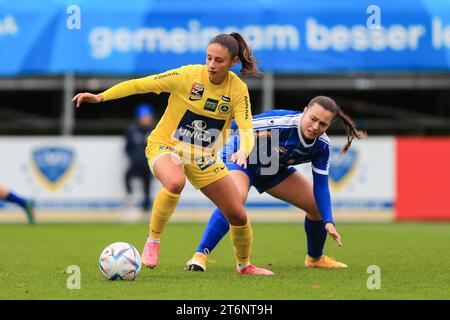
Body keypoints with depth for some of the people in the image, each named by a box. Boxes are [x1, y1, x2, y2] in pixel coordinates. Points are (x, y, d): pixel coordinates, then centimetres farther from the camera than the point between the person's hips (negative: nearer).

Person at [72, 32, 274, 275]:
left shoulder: (238, 89, -10)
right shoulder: (188, 76, -18)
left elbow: (246, 129, -18)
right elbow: (141, 84, -14)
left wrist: (243, 151, -40)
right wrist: (100, 97, -19)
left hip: (203, 157, 4)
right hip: (166, 146, -4)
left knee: (238, 216, 3)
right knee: (175, 182, -40)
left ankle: (244, 265, 32)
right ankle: (152, 241, -21)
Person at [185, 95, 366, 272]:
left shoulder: (322, 146, -18)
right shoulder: (279, 122, -38)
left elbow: (320, 186, -11)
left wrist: (328, 222, -22)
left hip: (275, 169, 7)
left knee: (319, 205, 5)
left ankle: (315, 258, 31)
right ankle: (200, 256, -36)